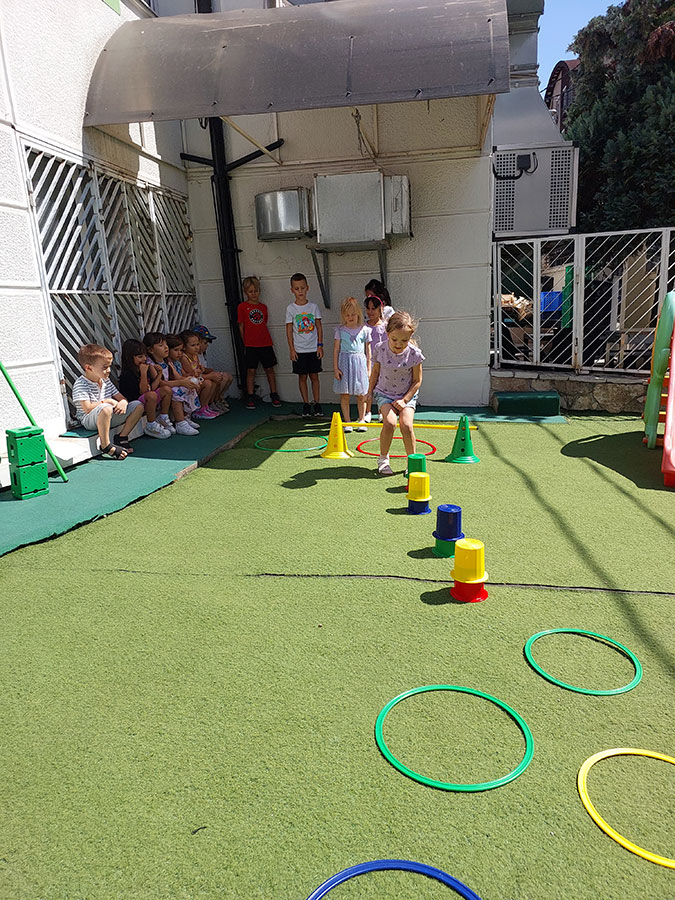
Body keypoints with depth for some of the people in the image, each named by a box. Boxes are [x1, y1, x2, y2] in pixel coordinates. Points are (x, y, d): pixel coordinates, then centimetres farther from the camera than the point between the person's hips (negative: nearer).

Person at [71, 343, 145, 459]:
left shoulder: (106, 381, 11)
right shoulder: (80, 384, -13)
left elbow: (120, 397, 13)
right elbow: (87, 408, -22)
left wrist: (123, 402, -13)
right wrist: (107, 401, -15)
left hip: (108, 418, 8)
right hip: (89, 420, -8)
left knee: (138, 406, -2)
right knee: (106, 408, -43)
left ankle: (122, 437, -2)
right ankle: (106, 446, -30)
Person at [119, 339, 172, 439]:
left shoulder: (146, 367, 6)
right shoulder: (127, 374, -19)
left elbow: (151, 388, 1)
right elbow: (143, 391, -24)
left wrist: (159, 375, -9)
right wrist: (143, 373, -27)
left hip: (146, 401, 9)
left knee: (166, 390, 0)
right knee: (151, 395, -34)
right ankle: (151, 426, -19)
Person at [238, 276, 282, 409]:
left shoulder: (263, 306, 11)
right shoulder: (242, 306, 1)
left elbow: (264, 325, 15)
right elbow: (241, 326, 2)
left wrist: (270, 341, 8)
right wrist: (245, 343, 0)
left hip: (265, 343, 3)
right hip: (251, 345, -3)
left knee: (269, 369, 7)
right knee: (251, 370, 0)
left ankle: (274, 395, 16)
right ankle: (250, 398, 7)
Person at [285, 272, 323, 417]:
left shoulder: (313, 306, 3)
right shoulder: (290, 308, -1)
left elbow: (319, 326, 6)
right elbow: (289, 329, 0)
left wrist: (320, 345, 0)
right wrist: (291, 349, -5)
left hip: (313, 349, 1)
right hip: (299, 349, -1)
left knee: (314, 376, 5)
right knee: (302, 377, 6)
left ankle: (317, 403, 14)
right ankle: (306, 404, 15)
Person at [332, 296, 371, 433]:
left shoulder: (364, 330, 4)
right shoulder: (340, 330, 3)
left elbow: (368, 350, 8)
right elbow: (336, 349, 3)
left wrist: (368, 368, 6)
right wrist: (335, 367, -3)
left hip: (360, 362, 0)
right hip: (344, 363, 0)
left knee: (361, 395, 4)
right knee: (344, 394, 2)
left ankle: (361, 420, 17)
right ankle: (347, 422, 11)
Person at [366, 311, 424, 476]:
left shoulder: (414, 353, -17)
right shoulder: (381, 349, -13)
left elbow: (417, 380, -7)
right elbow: (375, 371, 5)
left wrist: (405, 400, -14)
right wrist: (370, 392, 11)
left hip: (407, 395, 0)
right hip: (385, 393, 1)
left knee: (406, 425, -21)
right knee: (389, 422, -22)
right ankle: (383, 459, -1)